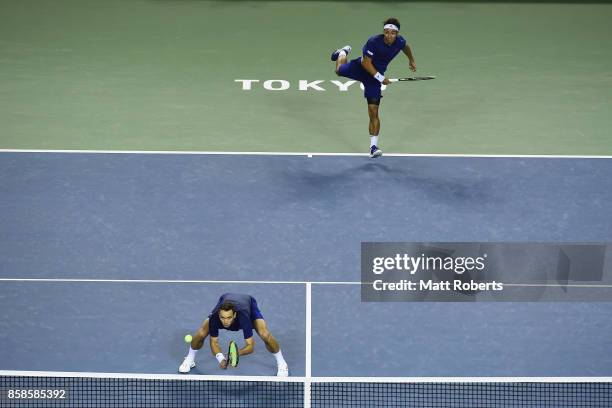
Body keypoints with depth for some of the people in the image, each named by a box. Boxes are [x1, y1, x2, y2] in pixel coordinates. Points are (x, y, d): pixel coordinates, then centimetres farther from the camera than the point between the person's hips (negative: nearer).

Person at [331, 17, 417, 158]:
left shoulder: (400, 42, -17)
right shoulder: (374, 42, -31)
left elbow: (406, 47, 10)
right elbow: (366, 62, -27)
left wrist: (411, 60, 25)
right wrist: (380, 77, -33)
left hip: (376, 76, 1)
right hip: (361, 68, -1)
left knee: (373, 112, -8)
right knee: (339, 70, 30)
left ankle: (373, 146, -7)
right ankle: (344, 52, 64)